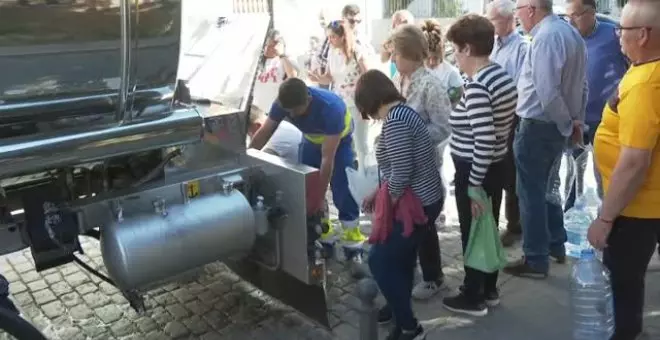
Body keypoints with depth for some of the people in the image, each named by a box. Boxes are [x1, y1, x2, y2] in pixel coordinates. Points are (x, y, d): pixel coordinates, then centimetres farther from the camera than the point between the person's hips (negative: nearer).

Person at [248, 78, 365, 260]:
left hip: (339, 140, -5)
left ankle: (352, 236, 2)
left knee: (340, 187, -13)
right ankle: (322, 231, 14)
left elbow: (327, 158, -39)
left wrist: (320, 195, -36)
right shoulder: (283, 103, -28)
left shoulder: (330, 107, -42)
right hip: (312, 139, 5)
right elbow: (263, 133, -14)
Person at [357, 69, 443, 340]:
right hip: (424, 198, 10)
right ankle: (400, 306, 44)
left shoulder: (394, 120, -21)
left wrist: (386, 202, -8)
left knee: (380, 260, 1)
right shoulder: (402, 112, 10)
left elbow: (401, 172, -25)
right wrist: (378, 193, 15)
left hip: (416, 203, -10)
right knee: (400, 256, 24)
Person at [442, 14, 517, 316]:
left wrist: (473, 186, -22)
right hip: (497, 166, 9)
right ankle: (489, 291, 37)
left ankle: (473, 299, 24)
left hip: (475, 172, -9)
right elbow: (495, 128, 10)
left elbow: (483, 142, -28)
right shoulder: (502, 75, 5)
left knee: (472, 235, 7)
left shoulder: (477, 87, -24)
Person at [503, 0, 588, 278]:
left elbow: (547, 92, -25)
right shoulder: (571, 32, 10)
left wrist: (566, 125, -13)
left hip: (537, 126, -9)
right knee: (546, 187, 22)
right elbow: (581, 83, 13)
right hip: (557, 125, 10)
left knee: (531, 193, 2)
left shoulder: (545, 37, -20)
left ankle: (536, 260, 12)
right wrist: (576, 120, 13)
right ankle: (556, 245, 35)